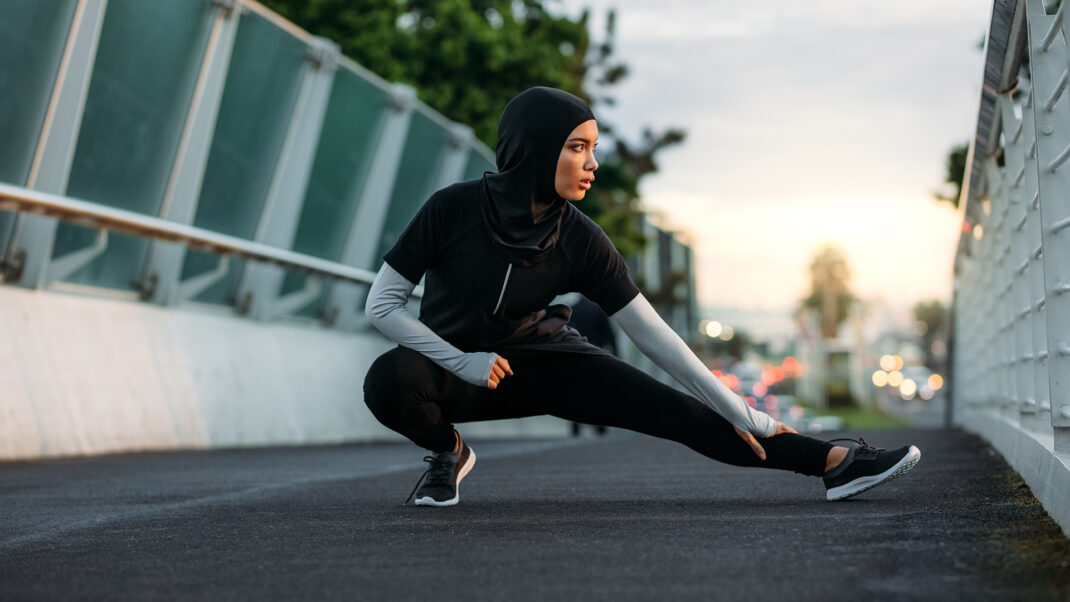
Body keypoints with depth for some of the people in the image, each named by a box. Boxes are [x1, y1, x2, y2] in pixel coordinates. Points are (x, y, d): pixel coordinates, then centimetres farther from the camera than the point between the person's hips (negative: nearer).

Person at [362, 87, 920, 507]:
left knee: (674, 410, -15)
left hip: (543, 359, 2)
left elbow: (652, 333, -13)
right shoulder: (453, 209, -25)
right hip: (454, 363, -1)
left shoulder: (580, 241, -17)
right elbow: (382, 303, -18)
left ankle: (829, 460, -19)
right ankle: (448, 450, -4)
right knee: (388, 381, -36)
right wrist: (464, 362, -27)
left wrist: (746, 417, -13)